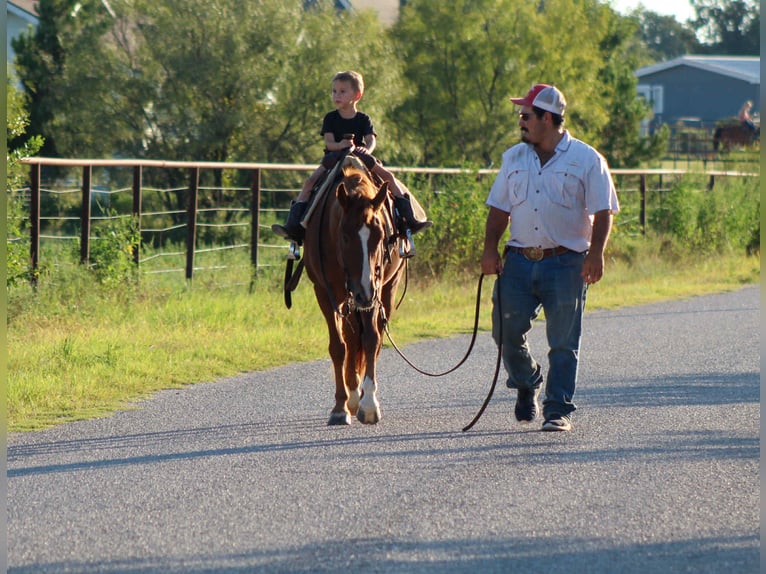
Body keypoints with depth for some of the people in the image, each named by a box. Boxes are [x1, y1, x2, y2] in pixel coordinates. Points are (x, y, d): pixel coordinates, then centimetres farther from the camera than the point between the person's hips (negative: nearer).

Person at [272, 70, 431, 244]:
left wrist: (366, 149, -32)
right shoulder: (331, 119, 4)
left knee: (389, 176, -16)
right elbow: (329, 142, -8)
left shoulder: (363, 120, 6)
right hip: (334, 158, 0)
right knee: (310, 182, -23)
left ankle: (409, 219, -14)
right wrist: (340, 145, -32)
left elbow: (371, 140, -7)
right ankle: (293, 225, -27)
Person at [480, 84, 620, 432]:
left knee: (563, 342, -2)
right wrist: (490, 248, 2)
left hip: (566, 263, -4)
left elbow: (603, 213, -4)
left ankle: (558, 410, 5)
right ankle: (526, 386, 26)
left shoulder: (587, 160, -1)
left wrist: (595, 254, -16)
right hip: (519, 261, 4)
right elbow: (499, 208, 15)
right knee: (506, 332, 0)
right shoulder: (514, 158, 12)